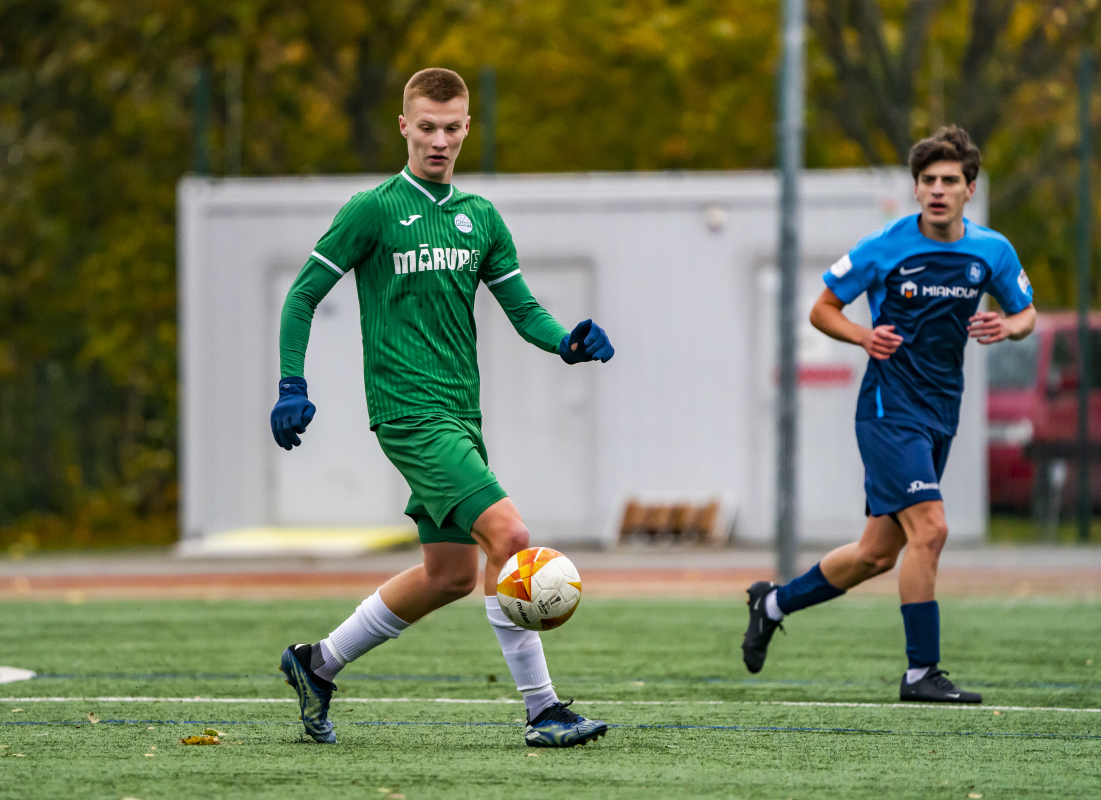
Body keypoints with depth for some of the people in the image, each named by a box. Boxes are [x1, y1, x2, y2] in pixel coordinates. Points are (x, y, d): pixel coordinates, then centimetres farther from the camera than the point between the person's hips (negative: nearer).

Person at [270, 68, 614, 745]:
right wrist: (292, 387, -10)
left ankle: (318, 664, 29)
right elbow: (303, 295, -1)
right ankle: (543, 710, -16)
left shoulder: (480, 218, 13)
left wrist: (567, 342, -7)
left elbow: (522, 307, 13)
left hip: (460, 413, 8)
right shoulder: (375, 211, -4)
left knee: (452, 572, 12)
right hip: (409, 412, -8)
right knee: (509, 536, -20)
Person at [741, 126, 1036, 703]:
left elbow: (1026, 314, 16)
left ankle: (774, 602, 31)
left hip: (941, 413, 6)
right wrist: (863, 335, -19)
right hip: (890, 408, -6)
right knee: (929, 529, -19)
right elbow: (822, 309, 1)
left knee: (878, 553, 9)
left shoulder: (992, 251, 3)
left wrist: (1007, 327, -8)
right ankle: (921, 672, -12)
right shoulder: (885, 248, -9)